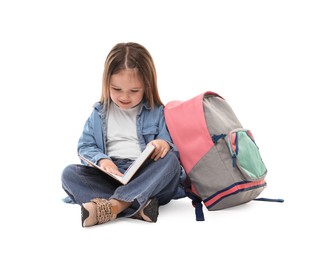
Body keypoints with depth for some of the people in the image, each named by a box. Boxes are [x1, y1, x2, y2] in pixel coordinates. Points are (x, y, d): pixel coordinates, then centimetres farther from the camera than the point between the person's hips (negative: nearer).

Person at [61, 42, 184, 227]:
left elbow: (174, 150, 4)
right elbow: (85, 146, 13)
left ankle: (111, 206, -46)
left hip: (147, 180, -1)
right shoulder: (100, 112, 13)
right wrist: (101, 159, -10)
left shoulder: (157, 112, 9)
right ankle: (136, 207, -41)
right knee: (69, 174, -22)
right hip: (110, 178, 2)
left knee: (170, 160, -31)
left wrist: (165, 145, -21)